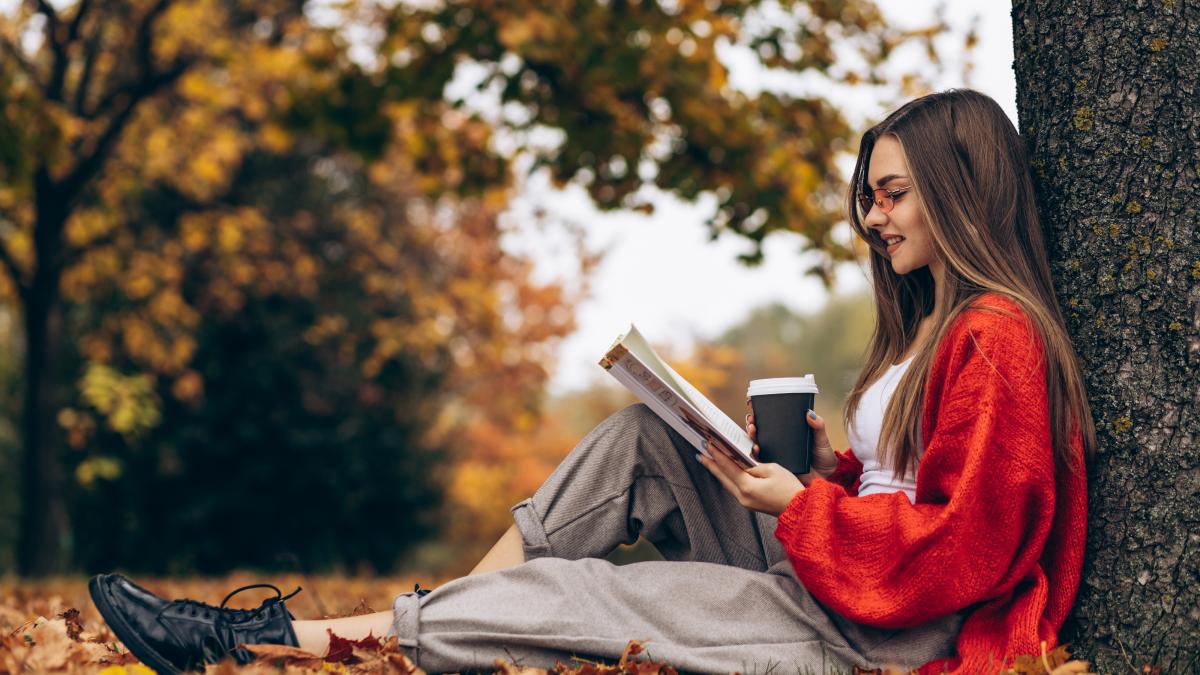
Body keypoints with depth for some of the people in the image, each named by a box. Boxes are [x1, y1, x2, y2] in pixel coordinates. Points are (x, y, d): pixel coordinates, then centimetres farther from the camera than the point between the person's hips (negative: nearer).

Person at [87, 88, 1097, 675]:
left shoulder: (996, 338, -14)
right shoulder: (932, 326, 16)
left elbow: (959, 546, -20)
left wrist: (799, 507, -16)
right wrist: (831, 464, 2)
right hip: (826, 583, 9)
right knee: (643, 435, 2)